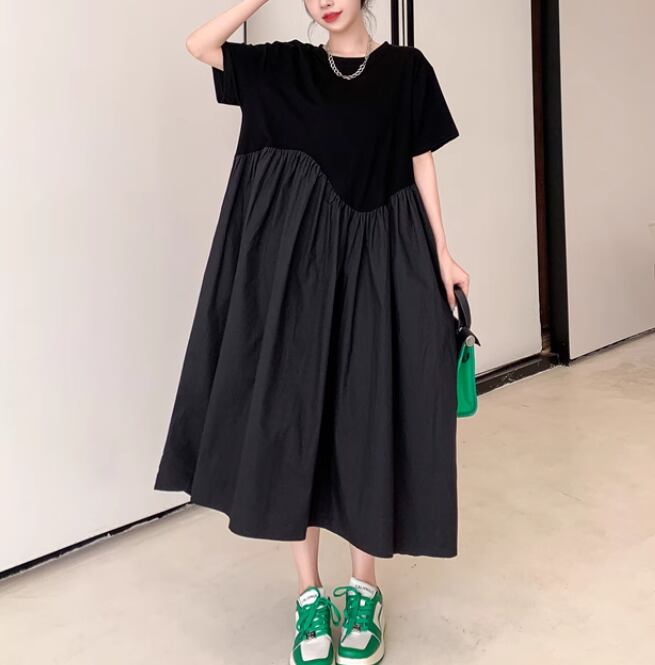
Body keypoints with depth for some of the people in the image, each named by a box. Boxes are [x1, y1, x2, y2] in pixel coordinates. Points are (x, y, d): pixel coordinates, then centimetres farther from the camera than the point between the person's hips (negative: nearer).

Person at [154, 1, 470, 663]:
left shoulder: (407, 69, 10)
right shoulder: (287, 65, 12)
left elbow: (421, 167, 8)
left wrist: (443, 255, 2)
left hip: (379, 262, 0)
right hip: (301, 260, 1)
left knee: (369, 420, 1)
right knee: (295, 414, 0)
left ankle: (362, 591, 19)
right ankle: (309, 595, 16)